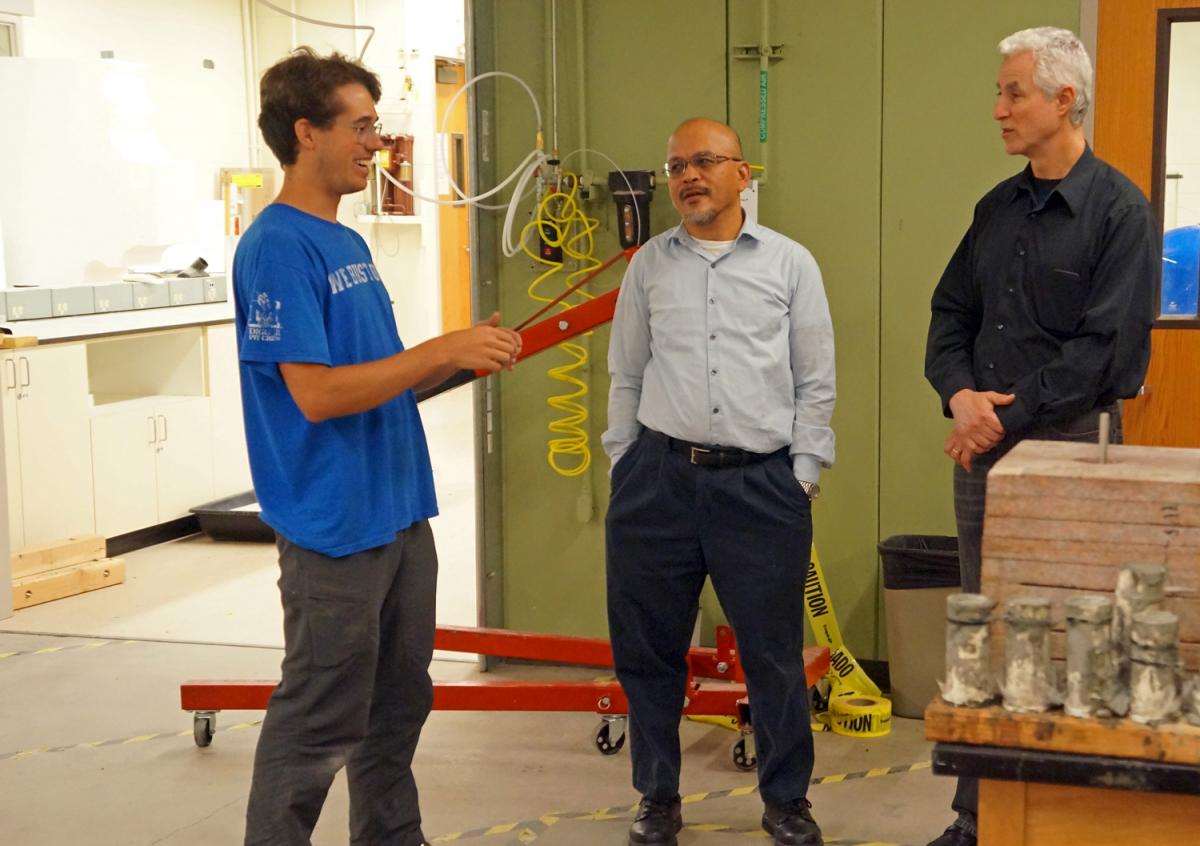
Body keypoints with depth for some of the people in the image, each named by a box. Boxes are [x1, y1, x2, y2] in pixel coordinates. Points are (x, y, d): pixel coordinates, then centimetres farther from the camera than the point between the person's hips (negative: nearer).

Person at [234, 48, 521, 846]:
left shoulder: (350, 243, 13)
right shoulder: (277, 246, -16)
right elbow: (317, 393, -22)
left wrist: (467, 355, 7)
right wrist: (447, 348, -21)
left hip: (401, 515, 9)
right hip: (336, 526, -9)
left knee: (399, 705, 18)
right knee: (318, 725, 1)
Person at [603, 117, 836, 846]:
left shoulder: (790, 263, 4)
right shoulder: (649, 265, 9)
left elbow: (816, 382, 5)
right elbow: (626, 377, 13)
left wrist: (803, 476, 1)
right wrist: (624, 468, 9)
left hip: (762, 484, -2)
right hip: (659, 479, 2)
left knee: (775, 653, 5)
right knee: (649, 651, 9)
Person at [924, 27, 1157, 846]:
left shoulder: (1119, 211, -9)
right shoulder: (998, 208, 12)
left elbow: (1106, 348, -16)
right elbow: (952, 312, 13)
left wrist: (1007, 415, -15)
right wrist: (959, 394, -6)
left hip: (1066, 441, -6)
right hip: (984, 442, 7)